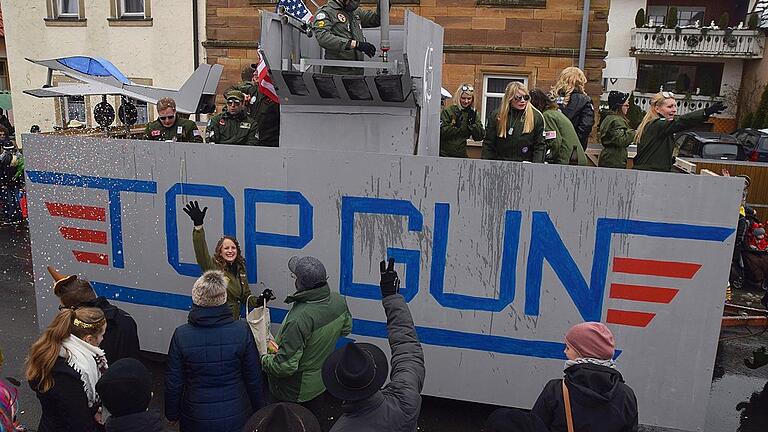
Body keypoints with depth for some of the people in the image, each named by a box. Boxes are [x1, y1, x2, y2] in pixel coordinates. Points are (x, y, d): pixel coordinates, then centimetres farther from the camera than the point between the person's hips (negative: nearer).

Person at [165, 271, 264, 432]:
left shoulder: (181, 335, -17)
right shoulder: (242, 330, -18)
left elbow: (173, 382, -7)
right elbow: (254, 378, -10)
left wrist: (172, 414, 10)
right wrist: (258, 409, 6)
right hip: (236, 417, 0)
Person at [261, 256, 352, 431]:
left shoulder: (299, 319, -39)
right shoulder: (338, 301, -16)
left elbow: (284, 366, -31)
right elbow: (345, 328, 6)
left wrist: (264, 359, -12)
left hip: (296, 393, -6)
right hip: (324, 380, 6)